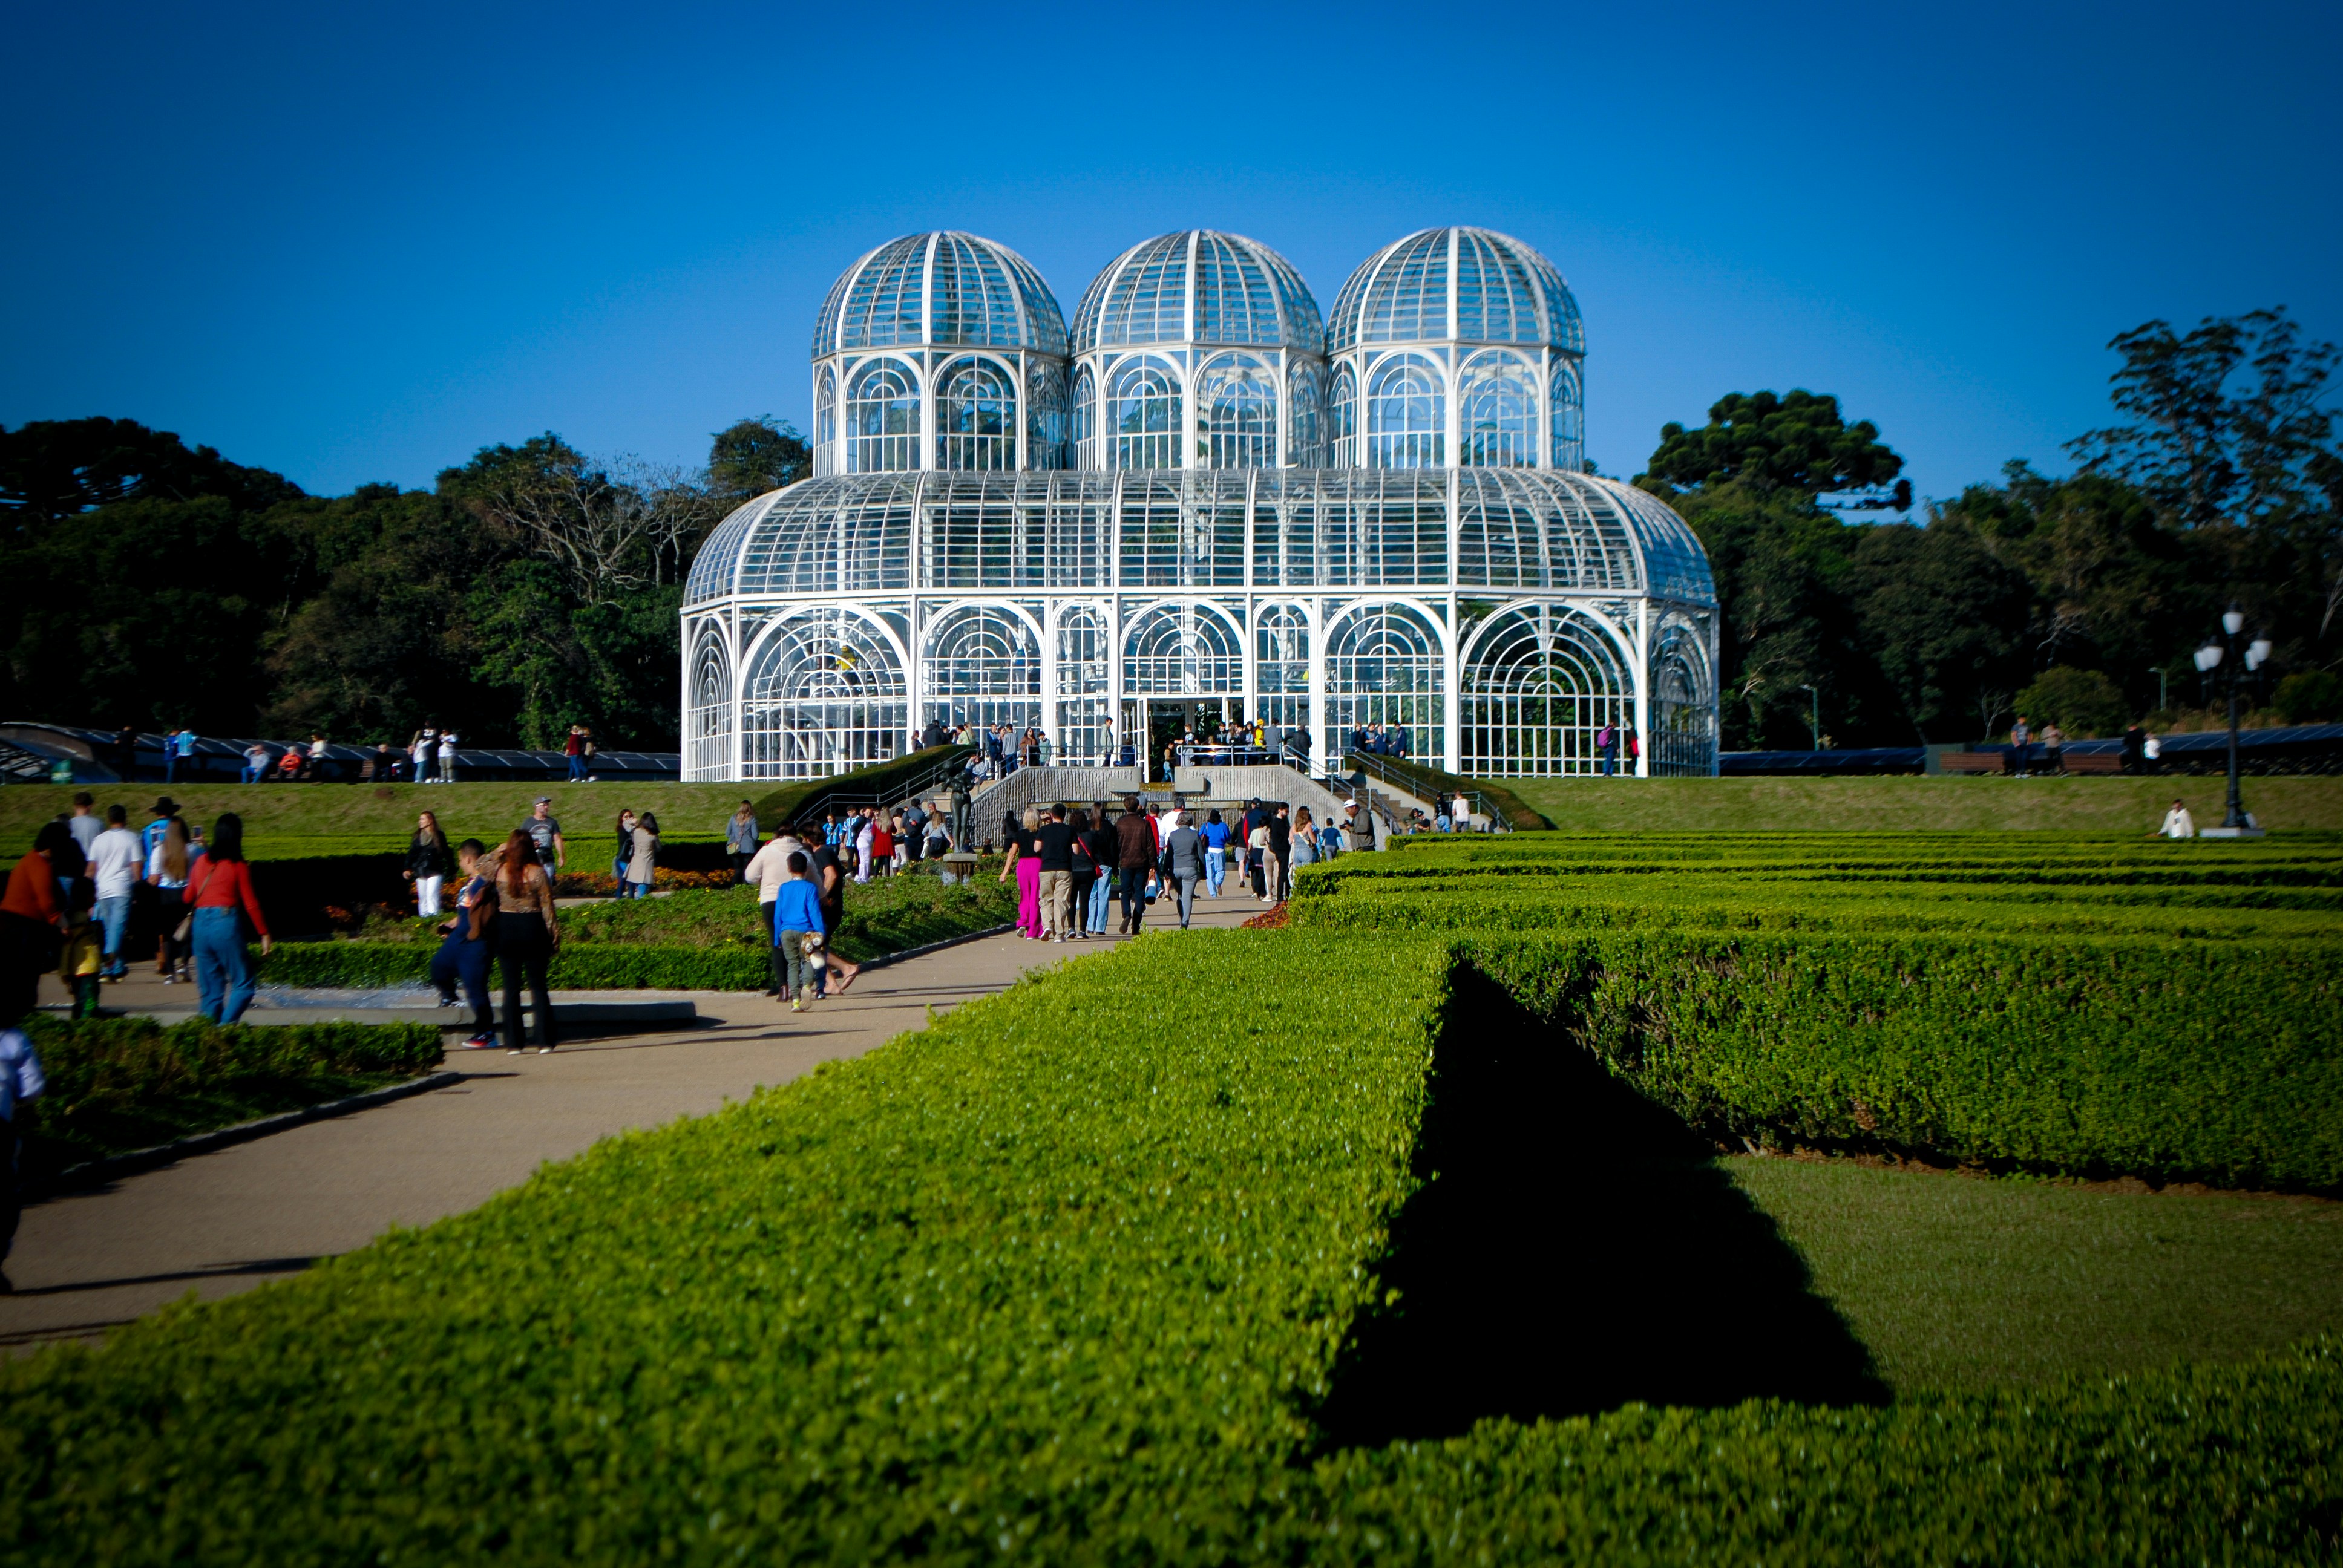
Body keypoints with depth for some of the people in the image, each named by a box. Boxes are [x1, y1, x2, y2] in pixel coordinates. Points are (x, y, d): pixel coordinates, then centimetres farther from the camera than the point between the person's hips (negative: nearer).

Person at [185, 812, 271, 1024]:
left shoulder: (202, 862, 9)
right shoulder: (238, 866, -4)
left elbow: (188, 897, 16)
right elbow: (251, 903, -5)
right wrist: (264, 934, 2)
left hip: (201, 924, 5)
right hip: (226, 924, -5)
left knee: (209, 988, 12)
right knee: (243, 984, 0)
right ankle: (226, 1026, -18)